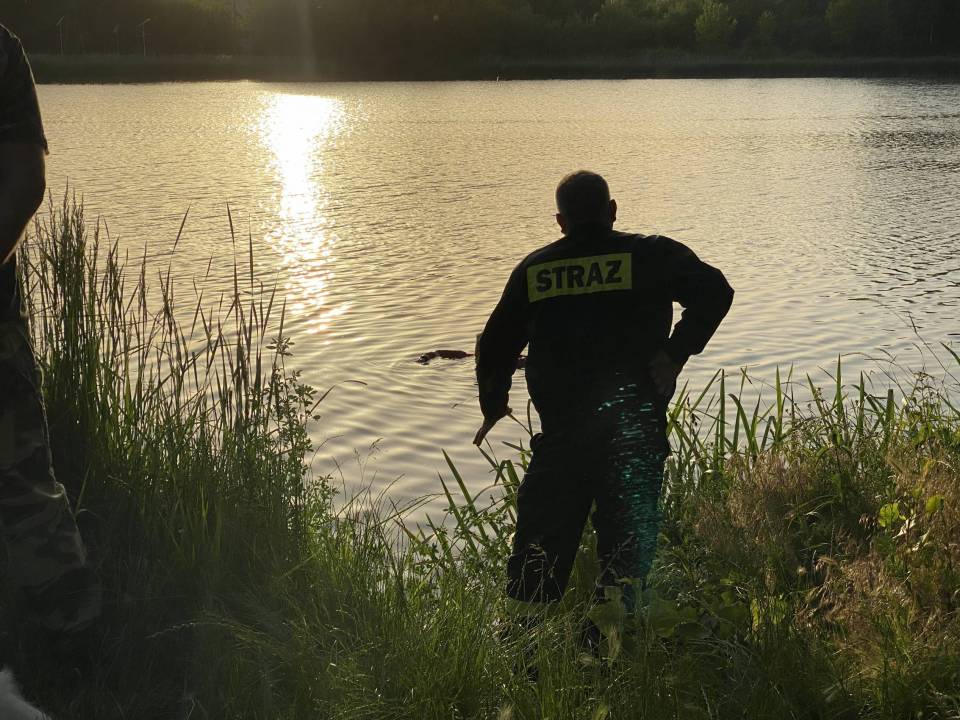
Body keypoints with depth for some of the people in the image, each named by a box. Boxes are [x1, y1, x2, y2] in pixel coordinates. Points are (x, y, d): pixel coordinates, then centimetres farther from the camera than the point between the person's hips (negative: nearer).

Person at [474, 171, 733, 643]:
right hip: (634, 431, -2)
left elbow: (495, 345, 15)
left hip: (560, 433, 3)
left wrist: (494, 403, 31)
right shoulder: (650, 256, 1)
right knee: (627, 538, 6)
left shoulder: (533, 269, 10)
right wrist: (676, 352, -6)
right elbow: (715, 291, -9)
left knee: (542, 540, 13)